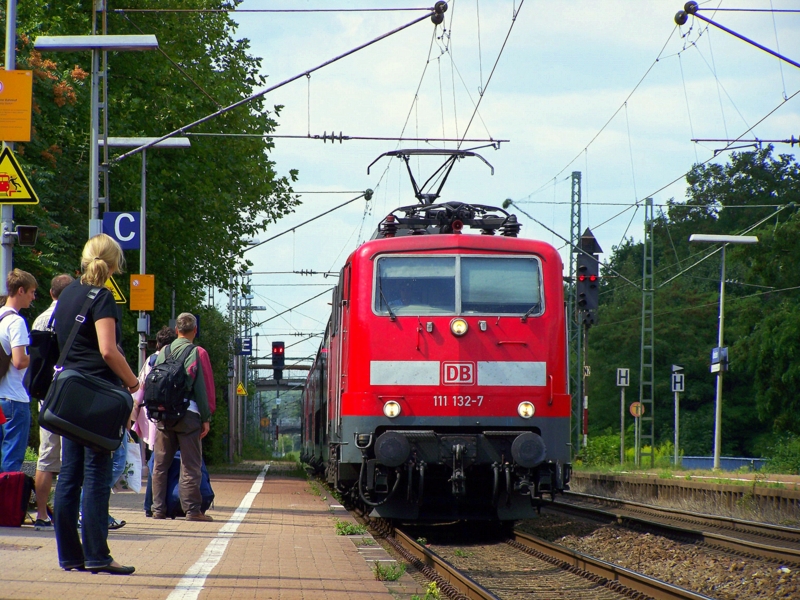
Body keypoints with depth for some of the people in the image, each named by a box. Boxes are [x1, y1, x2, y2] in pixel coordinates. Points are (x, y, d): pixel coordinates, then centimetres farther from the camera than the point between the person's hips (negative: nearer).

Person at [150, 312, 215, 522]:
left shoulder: (164, 352, 9)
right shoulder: (197, 353, -3)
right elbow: (203, 388, -5)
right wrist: (206, 418, -1)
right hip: (188, 414, -4)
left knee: (160, 463, 10)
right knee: (190, 465, -2)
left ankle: (158, 507, 10)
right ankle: (192, 509, -5)